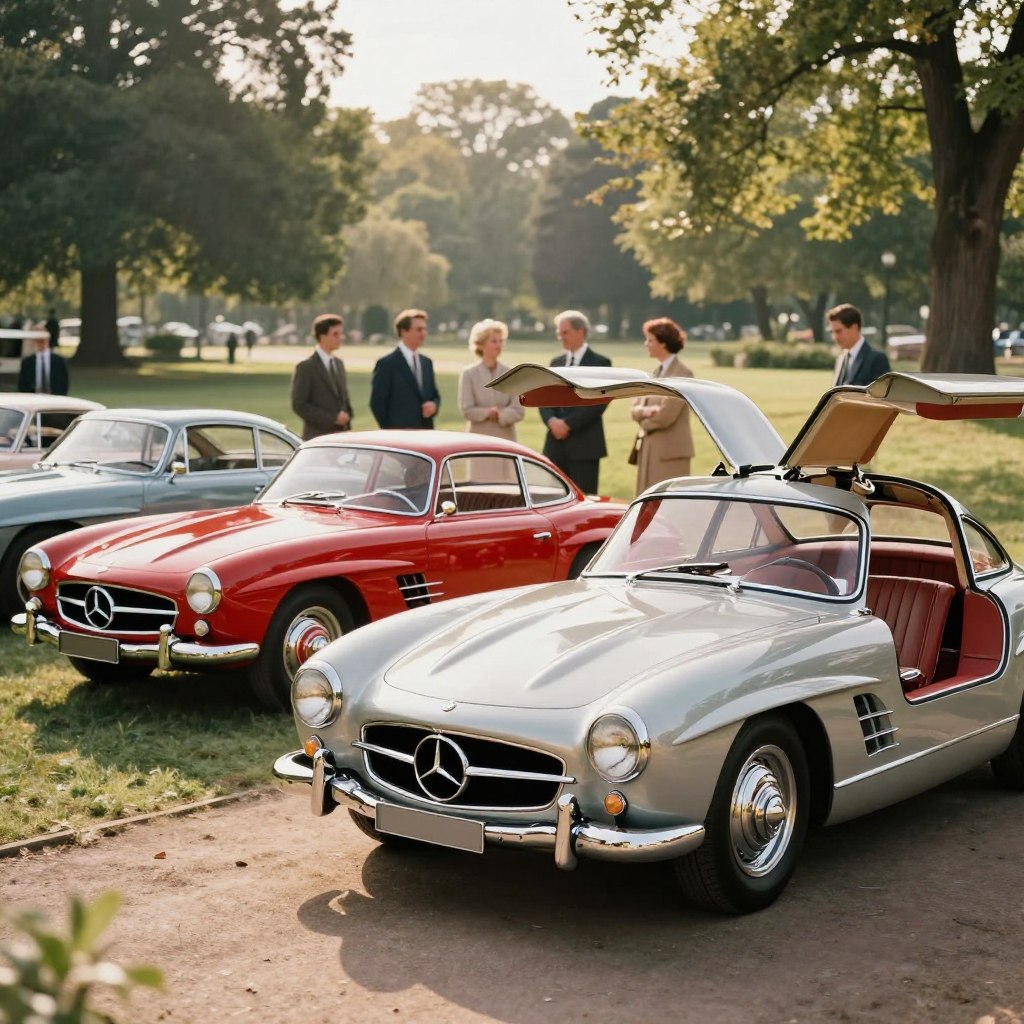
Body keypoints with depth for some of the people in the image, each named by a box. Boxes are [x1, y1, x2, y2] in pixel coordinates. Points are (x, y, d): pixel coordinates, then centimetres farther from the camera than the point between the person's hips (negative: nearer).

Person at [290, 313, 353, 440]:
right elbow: (299, 406, -12)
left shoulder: (339, 364, 15)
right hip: (318, 438, -6)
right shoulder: (306, 368, -7)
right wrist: (333, 418, -16)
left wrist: (347, 420, 3)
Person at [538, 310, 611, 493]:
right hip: (556, 444, 5)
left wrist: (568, 423, -15)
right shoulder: (556, 363, 16)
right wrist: (552, 421, -9)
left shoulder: (600, 363, -2)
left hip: (584, 444, -5)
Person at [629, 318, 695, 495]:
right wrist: (645, 411, -12)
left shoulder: (682, 373, -11)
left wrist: (644, 422, 0)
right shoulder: (657, 371, 16)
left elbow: (665, 415, -18)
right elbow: (635, 409, 11)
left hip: (670, 449, -9)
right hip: (650, 448, 9)